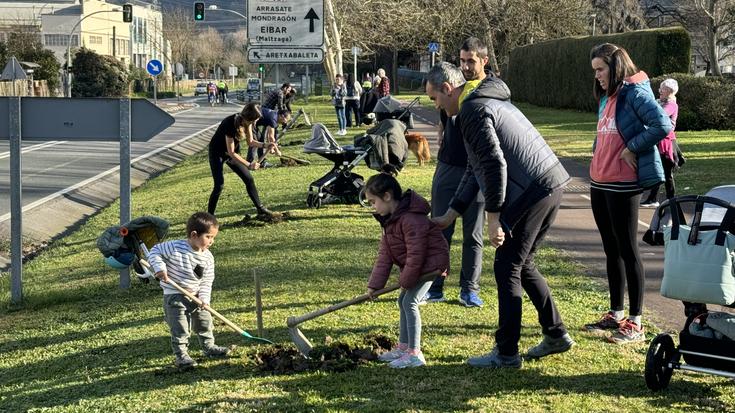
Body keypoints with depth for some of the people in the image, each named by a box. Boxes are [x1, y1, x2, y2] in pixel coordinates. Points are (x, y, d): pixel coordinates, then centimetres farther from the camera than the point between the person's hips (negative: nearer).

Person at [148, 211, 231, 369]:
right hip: (175, 296, -6)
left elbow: (206, 281, -1)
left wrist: (204, 298, -14)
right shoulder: (175, 248, -22)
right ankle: (181, 355, 7)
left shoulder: (208, 257, -5)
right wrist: (160, 268, -26)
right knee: (180, 328, -5)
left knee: (205, 323, 18)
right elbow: (155, 251, -12)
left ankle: (208, 346, 37)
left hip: (196, 295, 6)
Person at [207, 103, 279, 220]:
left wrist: (265, 145, -17)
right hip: (217, 153, -7)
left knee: (249, 179, 3)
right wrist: (249, 165, -28)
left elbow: (250, 142, 1)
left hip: (232, 152, 7)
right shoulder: (230, 124, -35)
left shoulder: (246, 122, -13)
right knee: (219, 185, -15)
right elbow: (231, 153, -30)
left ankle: (261, 210, 10)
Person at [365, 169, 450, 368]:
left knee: (409, 301, -15)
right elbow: (385, 254, 4)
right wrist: (374, 284, -2)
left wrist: (406, 280, -18)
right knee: (403, 301, 15)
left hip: (431, 262, -11)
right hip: (416, 265, 11)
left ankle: (415, 353, -12)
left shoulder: (410, 219, -28)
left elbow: (416, 254, -28)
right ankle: (403, 346, 26)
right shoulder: (390, 219, 5)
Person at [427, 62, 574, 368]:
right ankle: (556, 335, 25)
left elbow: (495, 165, -20)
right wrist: (449, 215, 27)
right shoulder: (488, 102, 24)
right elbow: (475, 169, 27)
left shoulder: (473, 110, -10)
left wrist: (493, 217, -16)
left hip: (531, 192, -10)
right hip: (551, 186, 10)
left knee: (507, 269, 0)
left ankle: (506, 354, 6)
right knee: (522, 265, 20)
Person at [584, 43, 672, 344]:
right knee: (611, 250, 14)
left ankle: (635, 324, 2)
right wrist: (597, 159, 11)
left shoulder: (635, 93, -11)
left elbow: (663, 125, -22)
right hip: (599, 184, 9)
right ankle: (615, 315, 24)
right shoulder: (606, 98, 15)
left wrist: (632, 148, -16)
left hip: (623, 186, -9)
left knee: (627, 250, -4)